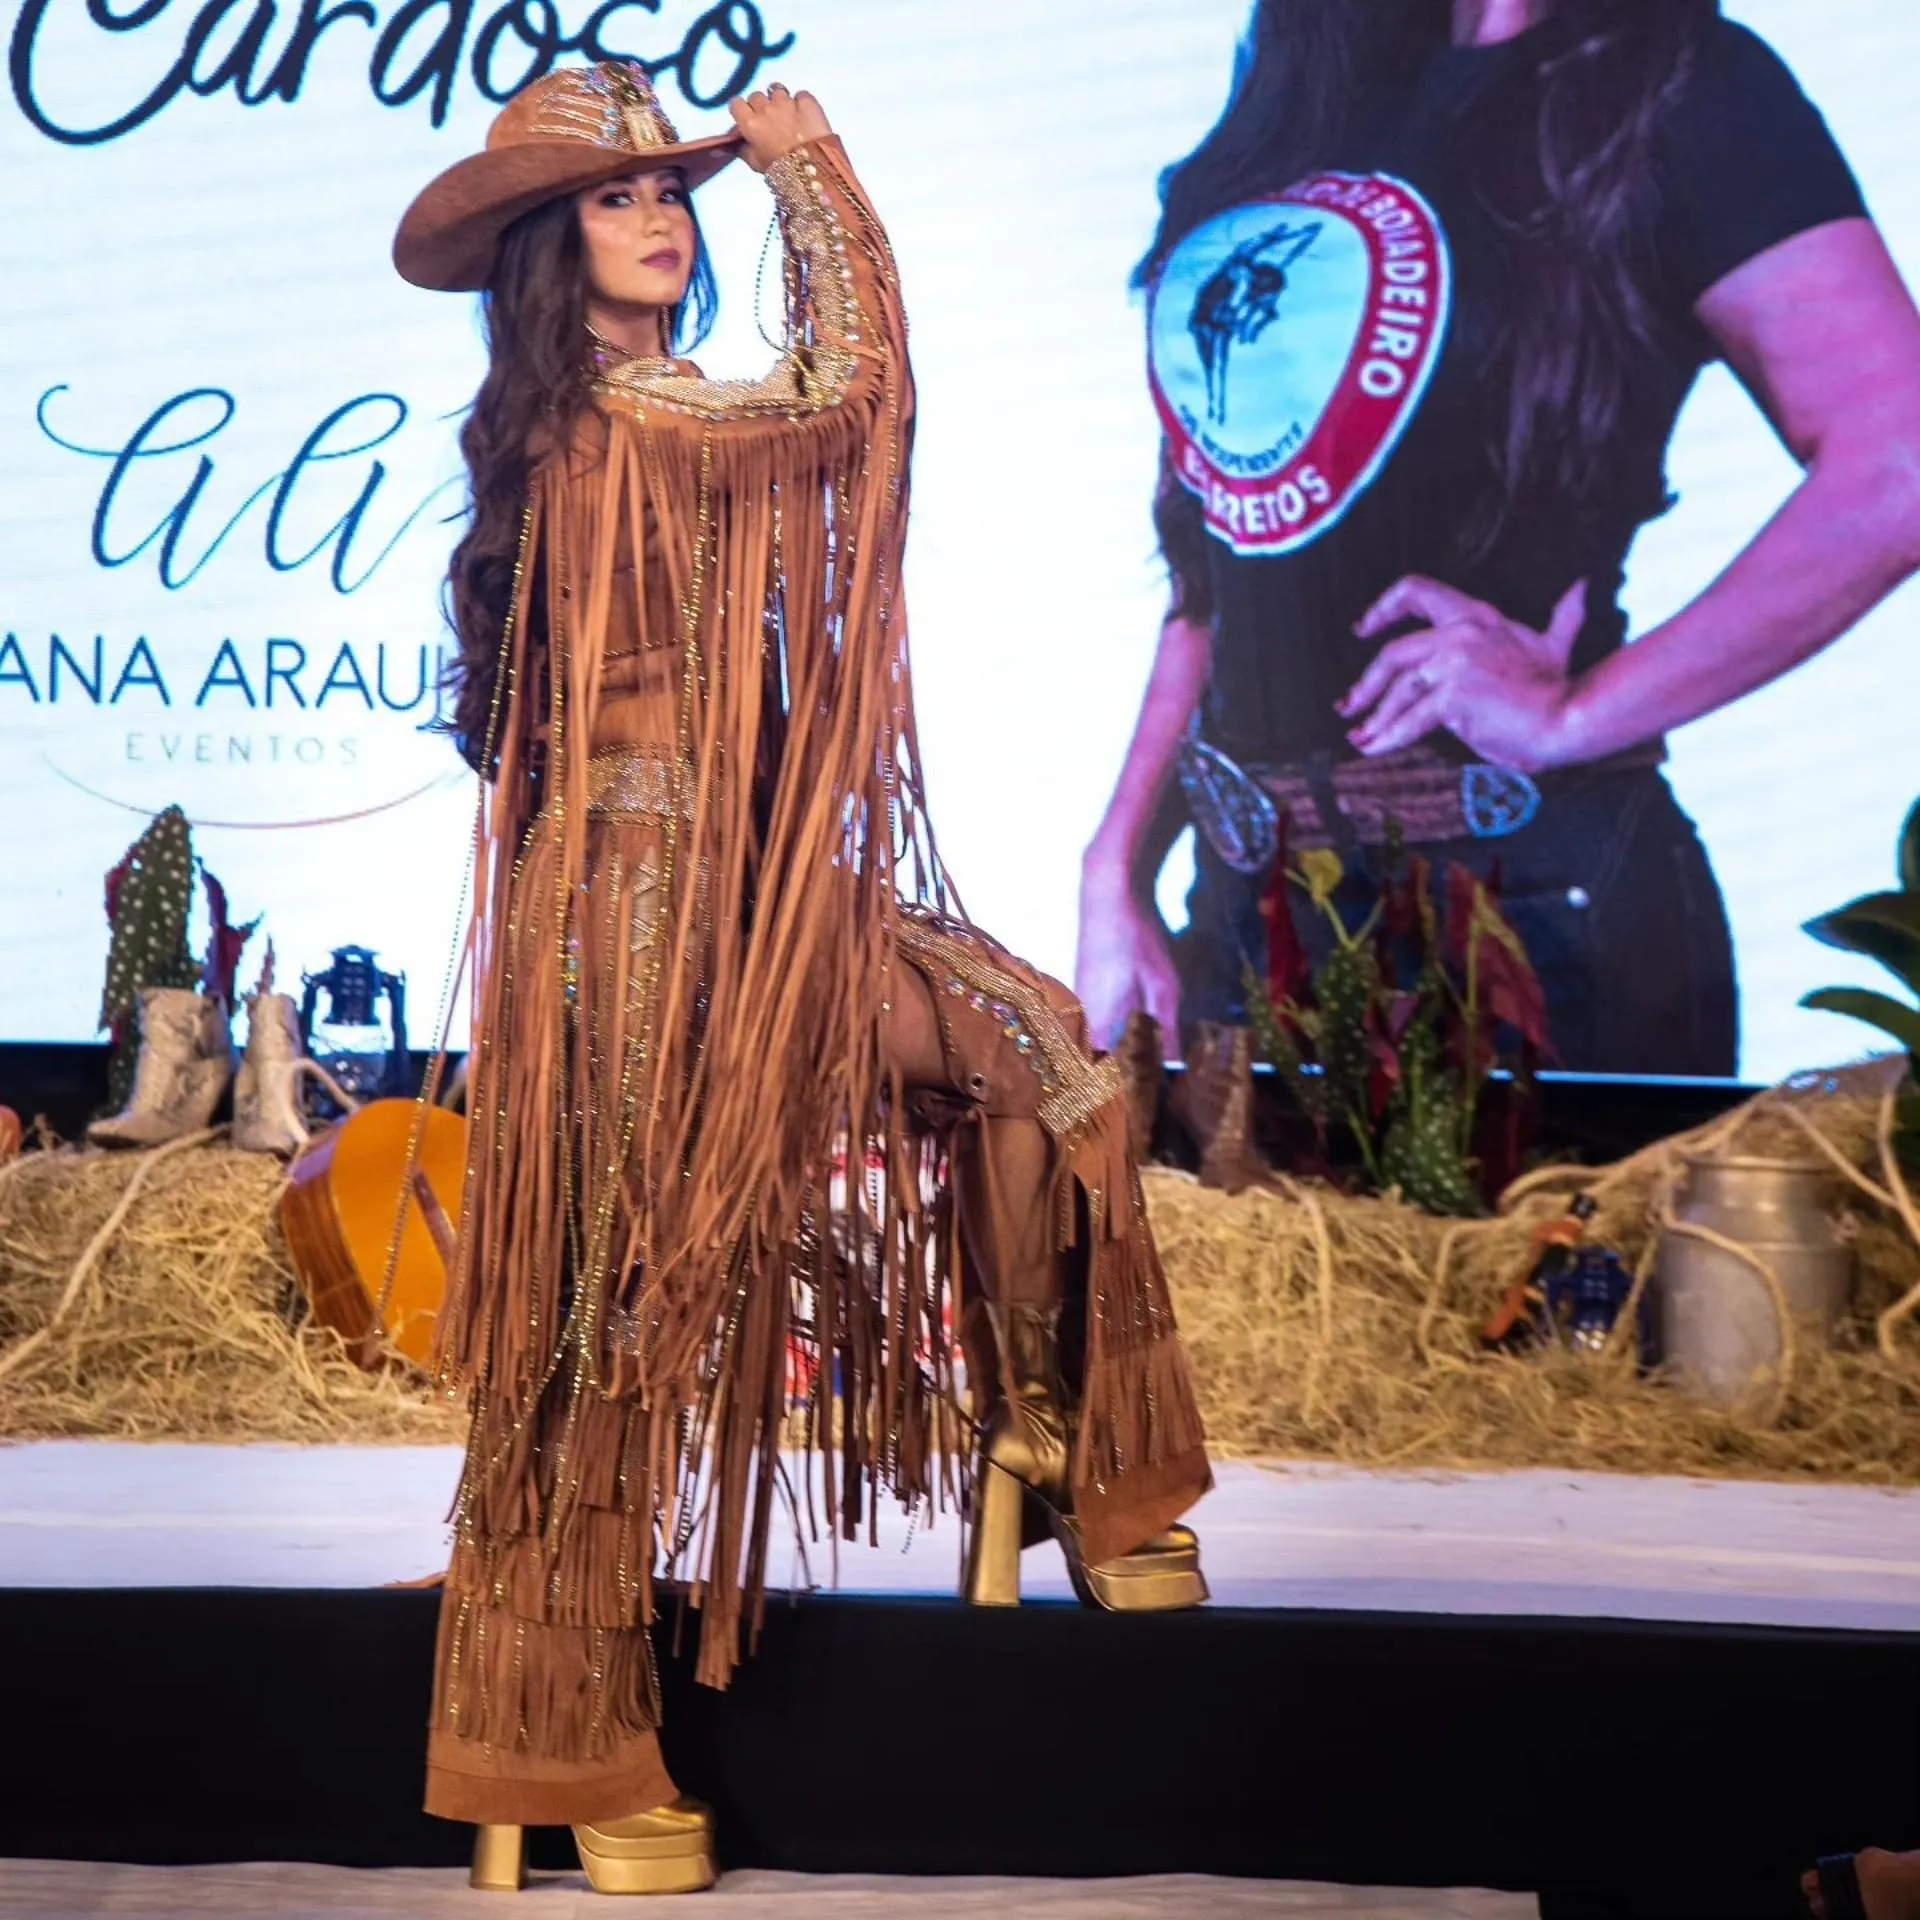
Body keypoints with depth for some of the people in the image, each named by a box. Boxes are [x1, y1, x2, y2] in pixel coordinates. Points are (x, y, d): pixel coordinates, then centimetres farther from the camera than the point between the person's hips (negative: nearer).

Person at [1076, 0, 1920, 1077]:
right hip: (1244, 899, 6)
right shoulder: (1291, 111, 13)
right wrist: (1119, 876, 7)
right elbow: (1224, 569, 14)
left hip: (1525, 896, -6)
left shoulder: (1674, 87, -6)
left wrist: (1570, 715, -21)